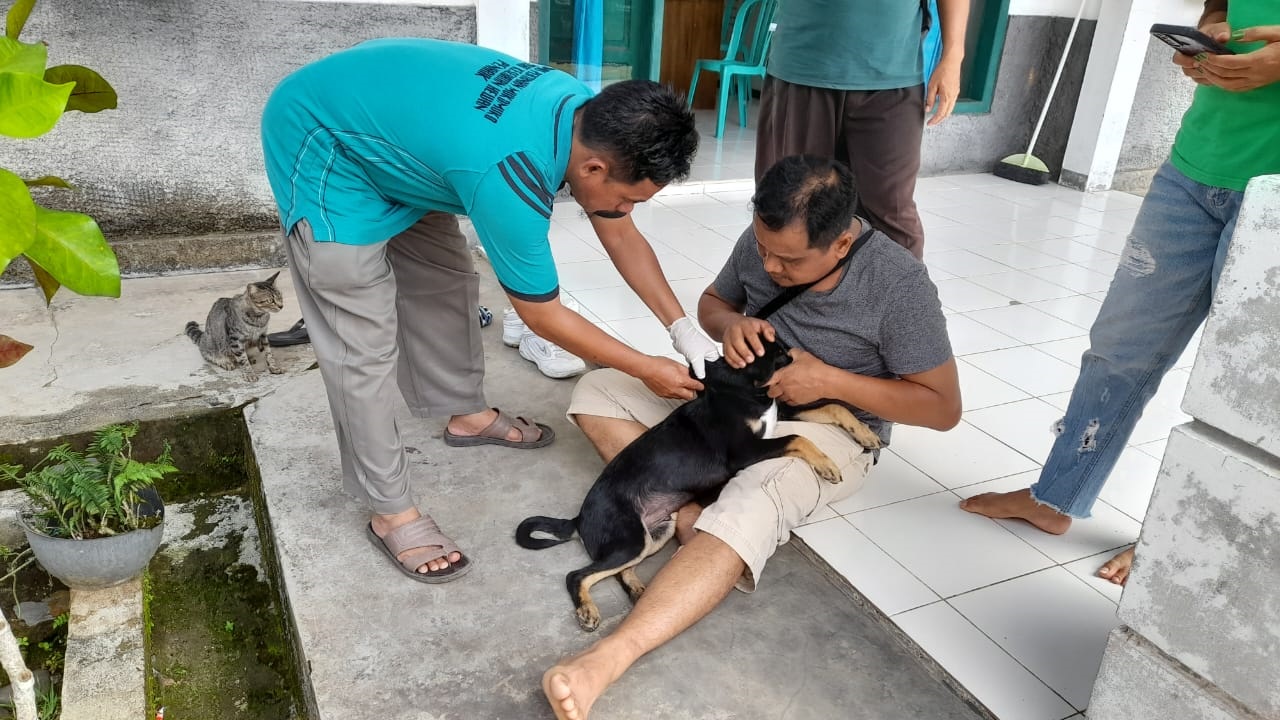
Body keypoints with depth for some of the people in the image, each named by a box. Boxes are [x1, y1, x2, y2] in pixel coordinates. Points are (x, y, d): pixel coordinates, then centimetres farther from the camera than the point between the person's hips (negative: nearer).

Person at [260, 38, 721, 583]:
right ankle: (390, 511, 6)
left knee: (448, 281, 15)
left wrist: (683, 328, -3)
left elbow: (622, 237, 2)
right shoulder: (510, 177, -37)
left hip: (380, 118, 9)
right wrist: (647, 370, -11)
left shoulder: (588, 116, -13)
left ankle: (466, 413, 36)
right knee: (365, 347, -8)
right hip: (322, 143, -9)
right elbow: (544, 318, -22)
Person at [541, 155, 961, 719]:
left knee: (749, 508, -39)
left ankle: (608, 658, -49)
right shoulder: (764, 241, -8)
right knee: (596, 391, -6)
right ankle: (691, 516, -24)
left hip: (828, 426, -6)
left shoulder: (898, 283, -21)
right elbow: (711, 301, 12)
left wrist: (831, 381, -24)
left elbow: (943, 407, -14)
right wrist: (731, 323, -14)